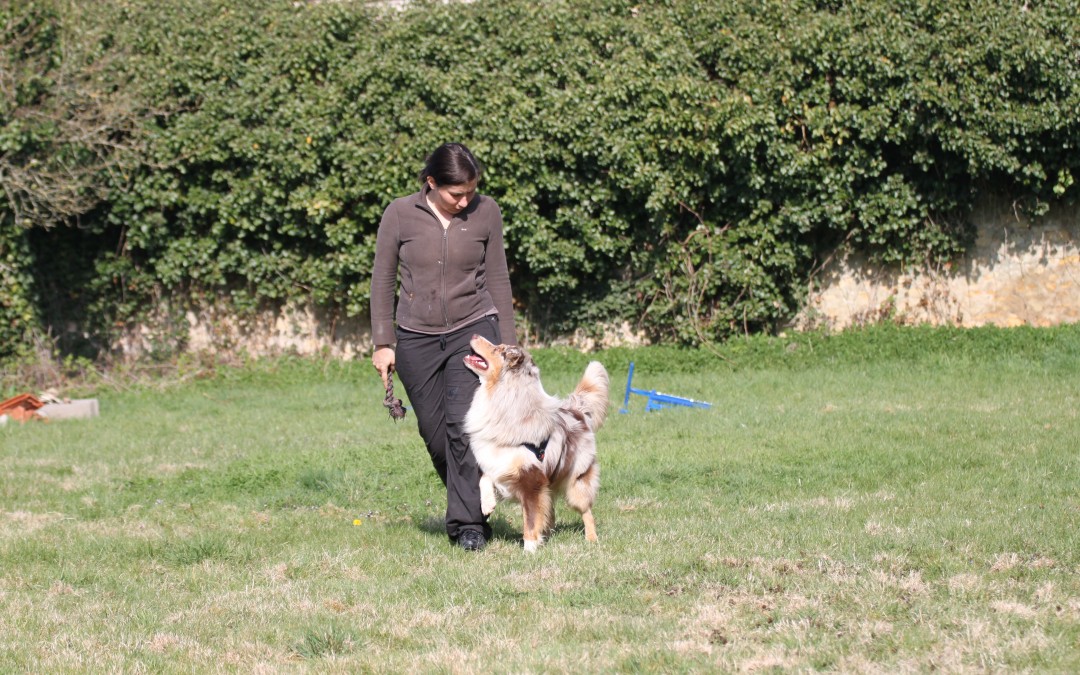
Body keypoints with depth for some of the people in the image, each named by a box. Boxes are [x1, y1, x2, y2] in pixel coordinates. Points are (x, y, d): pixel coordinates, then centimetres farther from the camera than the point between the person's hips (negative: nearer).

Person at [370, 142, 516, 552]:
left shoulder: (486, 212, -3)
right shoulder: (400, 214, -5)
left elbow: (498, 279, 5)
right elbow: (383, 280, 3)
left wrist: (507, 344, 6)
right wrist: (383, 343, 1)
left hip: (473, 328, -1)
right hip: (416, 337, 1)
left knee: (464, 424, -17)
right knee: (435, 435, 4)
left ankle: (468, 523, -13)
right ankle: (471, 508, 24)